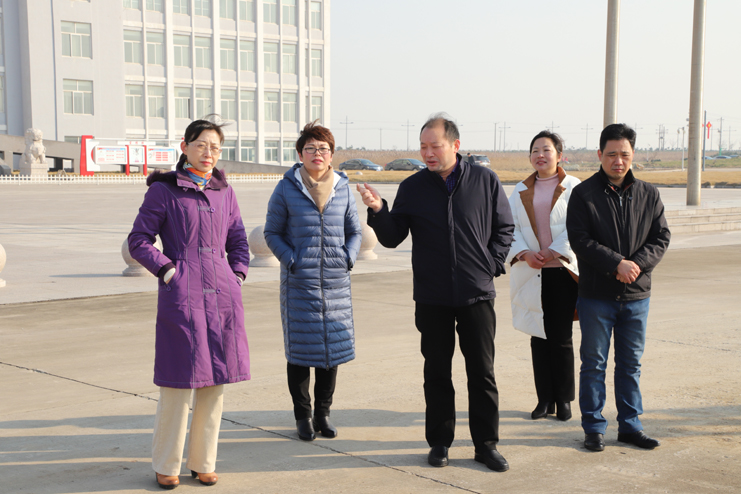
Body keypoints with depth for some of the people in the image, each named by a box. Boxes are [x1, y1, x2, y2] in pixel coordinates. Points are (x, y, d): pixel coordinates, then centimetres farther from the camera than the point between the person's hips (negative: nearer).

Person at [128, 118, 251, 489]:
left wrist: (237, 275, 7)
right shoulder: (164, 189, -1)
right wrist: (168, 271, -9)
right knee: (179, 382, -2)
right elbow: (138, 241, -1)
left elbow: (238, 240, 20)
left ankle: (203, 462, 20)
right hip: (181, 296, -5)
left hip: (223, 296, 5)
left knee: (215, 383, 8)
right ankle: (166, 465, 14)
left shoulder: (224, 191, 12)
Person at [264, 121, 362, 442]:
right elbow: (272, 233, 3)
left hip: (336, 282, 3)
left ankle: (323, 413, 21)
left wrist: (348, 258, 0)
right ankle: (302, 416, 15)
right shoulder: (286, 189, -1)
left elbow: (354, 231, 15)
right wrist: (291, 260, -9)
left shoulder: (343, 189, 7)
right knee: (300, 350, 1)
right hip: (298, 283, -3)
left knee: (333, 347, 7)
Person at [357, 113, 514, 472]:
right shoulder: (413, 188, 2)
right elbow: (392, 238, 2)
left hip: (477, 294, -1)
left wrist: (492, 264, -1)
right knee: (437, 371, 8)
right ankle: (439, 442, 20)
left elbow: (504, 228, 10)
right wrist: (378, 211, -15)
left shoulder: (485, 181, 0)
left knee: (482, 371, 4)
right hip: (432, 297, 1)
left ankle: (486, 444, 15)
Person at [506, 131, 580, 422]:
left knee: (562, 339, 1)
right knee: (539, 338, 7)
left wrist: (552, 252, -17)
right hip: (531, 276, 3)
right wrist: (525, 253, -13)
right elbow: (510, 227, 4)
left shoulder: (572, 187, 0)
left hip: (562, 271, -3)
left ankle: (564, 400, 13)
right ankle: (545, 400, 16)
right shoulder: (521, 191, 12)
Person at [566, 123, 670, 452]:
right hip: (596, 293, -3)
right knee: (594, 363, 5)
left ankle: (630, 425, 22)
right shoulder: (583, 194, -4)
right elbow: (579, 239, -11)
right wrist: (617, 263, -19)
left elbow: (661, 237, 4)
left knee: (631, 364, 11)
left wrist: (638, 263, -14)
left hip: (636, 294, 3)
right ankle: (593, 428, 15)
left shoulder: (648, 194, 6)